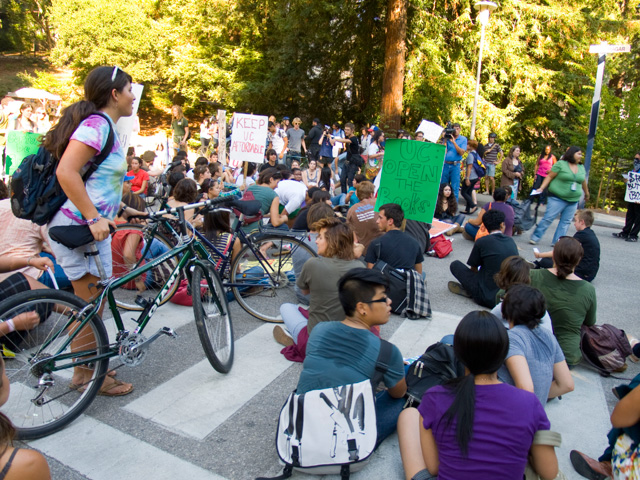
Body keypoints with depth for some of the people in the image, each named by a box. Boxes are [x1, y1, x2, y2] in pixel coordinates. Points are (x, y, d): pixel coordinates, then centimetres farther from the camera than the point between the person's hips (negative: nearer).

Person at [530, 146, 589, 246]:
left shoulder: (581, 168, 12)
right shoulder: (561, 164, -6)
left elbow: (583, 181, 24)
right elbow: (549, 177, -7)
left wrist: (586, 193, 33)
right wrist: (541, 188, -17)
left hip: (573, 200, 6)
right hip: (557, 198, -6)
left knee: (566, 222, 2)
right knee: (548, 218, -8)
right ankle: (535, 237, 1)